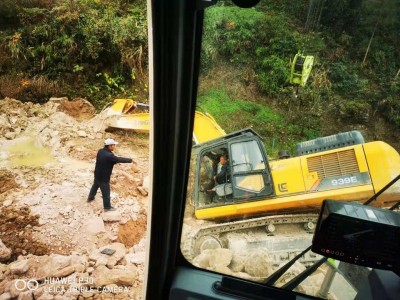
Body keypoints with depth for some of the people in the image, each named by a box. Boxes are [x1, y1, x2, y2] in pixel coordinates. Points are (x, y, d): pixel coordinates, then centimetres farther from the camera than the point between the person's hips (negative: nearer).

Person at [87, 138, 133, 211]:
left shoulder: (100, 151, -7)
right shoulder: (109, 156, -32)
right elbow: (119, 159, -24)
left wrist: (115, 161, -1)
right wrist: (130, 160, -13)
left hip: (97, 174, 8)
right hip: (104, 178, -8)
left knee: (95, 186, 32)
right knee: (106, 192, 9)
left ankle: (90, 198, 54)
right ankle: (107, 207, 26)